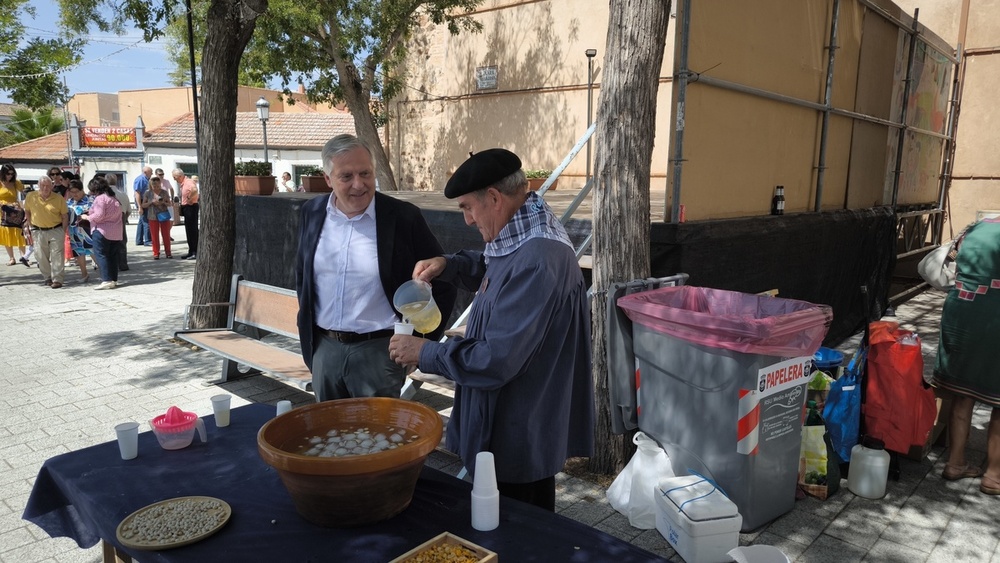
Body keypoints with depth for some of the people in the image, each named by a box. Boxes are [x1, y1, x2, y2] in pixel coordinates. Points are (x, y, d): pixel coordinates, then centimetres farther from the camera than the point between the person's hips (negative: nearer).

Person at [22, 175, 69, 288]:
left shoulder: (59, 198, -6)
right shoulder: (31, 197, -1)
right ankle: (47, 278, 25)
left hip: (56, 230, -2)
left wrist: (63, 232, -4)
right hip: (38, 231, 2)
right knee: (42, 257, 9)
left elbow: (65, 216, -1)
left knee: (57, 256, -3)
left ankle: (57, 280, 0)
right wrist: (32, 226, 9)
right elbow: (27, 212, 13)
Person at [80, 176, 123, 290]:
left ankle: (107, 280, -11)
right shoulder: (114, 198, 15)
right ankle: (114, 280, 12)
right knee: (112, 256, 10)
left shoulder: (100, 198, -11)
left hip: (102, 231, -8)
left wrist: (87, 217, -3)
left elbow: (99, 215, -19)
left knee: (101, 255, -4)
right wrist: (90, 213, 17)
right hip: (116, 232, 8)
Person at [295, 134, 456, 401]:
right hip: (324, 348, 5)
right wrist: (308, 329, 14)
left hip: (379, 349, -4)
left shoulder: (404, 217, -11)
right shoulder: (312, 212, 2)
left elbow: (442, 282, -5)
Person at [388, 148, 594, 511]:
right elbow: (495, 272, 25)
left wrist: (424, 354, -16)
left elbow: (496, 360, -30)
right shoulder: (523, 239, 3)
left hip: (520, 442, -10)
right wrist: (449, 266, 5)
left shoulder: (535, 262, -30)